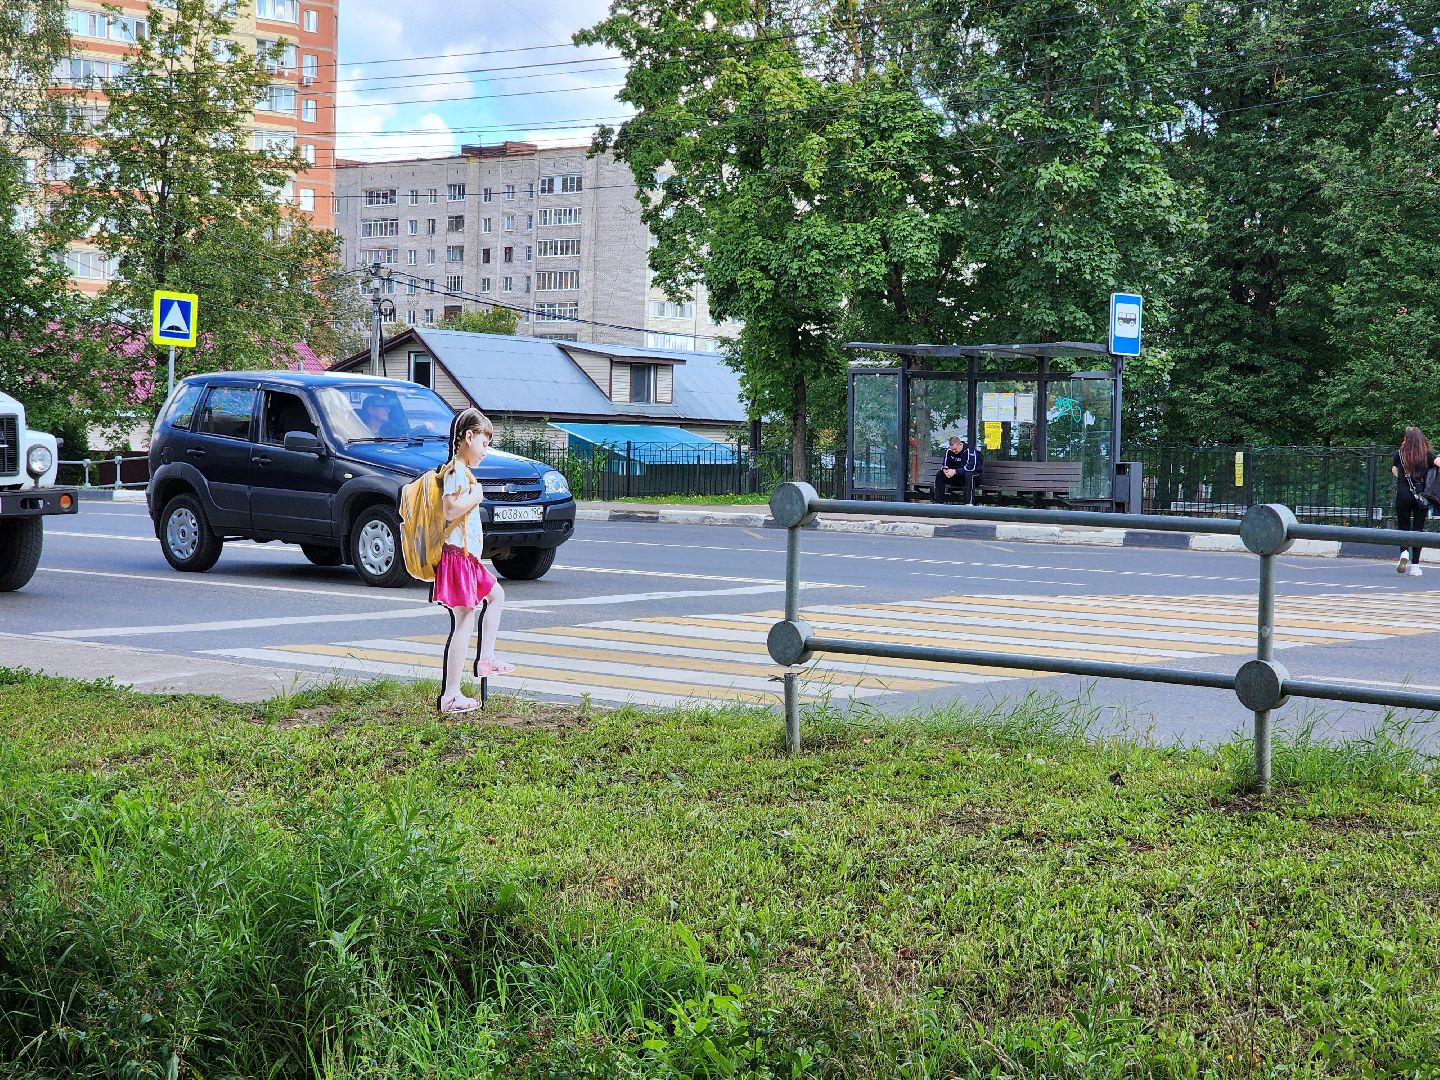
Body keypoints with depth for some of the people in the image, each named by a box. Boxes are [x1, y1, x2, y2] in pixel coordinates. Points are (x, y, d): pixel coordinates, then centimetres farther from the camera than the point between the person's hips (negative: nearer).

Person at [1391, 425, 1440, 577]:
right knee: (1418, 528, 5)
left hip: (1403, 493, 0)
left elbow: (1395, 472, 12)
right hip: (1422, 494, 0)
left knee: (1403, 526, 12)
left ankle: (1404, 552, -14)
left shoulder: (1399, 454, 2)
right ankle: (1415, 564, 3)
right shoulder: (1428, 454, 0)